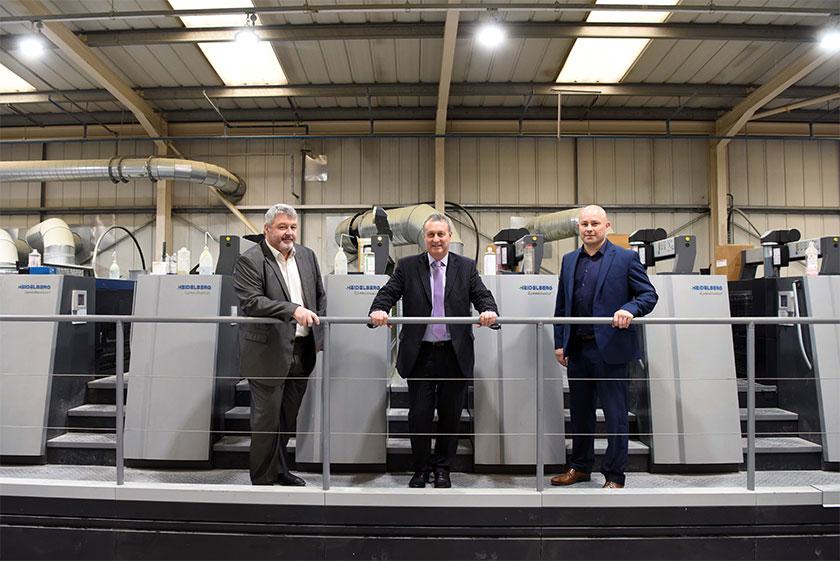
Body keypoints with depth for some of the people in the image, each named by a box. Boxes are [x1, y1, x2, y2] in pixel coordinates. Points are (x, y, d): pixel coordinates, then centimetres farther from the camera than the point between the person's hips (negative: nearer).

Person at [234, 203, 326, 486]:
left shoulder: (307, 256, 10)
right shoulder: (249, 261, -10)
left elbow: (320, 296, 16)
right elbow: (250, 302, -22)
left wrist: (319, 334, 10)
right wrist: (292, 310, -31)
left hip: (302, 351, 6)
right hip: (269, 353, -6)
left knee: (288, 417, 18)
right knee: (266, 418, 4)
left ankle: (279, 469, 36)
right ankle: (262, 479, 21)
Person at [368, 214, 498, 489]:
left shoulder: (466, 267, 6)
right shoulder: (407, 266, 4)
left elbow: (482, 295, -3)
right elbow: (388, 292, -4)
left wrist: (489, 311, -25)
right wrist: (378, 310, -26)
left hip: (455, 354, 1)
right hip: (420, 354, 0)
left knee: (450, 415, 10)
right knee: (419, 414, 6)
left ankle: (442, 469, 28)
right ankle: (421, 469, 25)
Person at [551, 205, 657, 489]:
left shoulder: (626, 258, -2)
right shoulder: (569, 260, 12)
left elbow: (649, 295, -1)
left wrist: (630, 309, -22)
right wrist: (559, 343, 9)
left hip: (609, 348, -5)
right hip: (577, 349, 5)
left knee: (615, 414, 4)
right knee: (579, 411, 16)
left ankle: (614, 476, 18)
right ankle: (580, 466, 32)